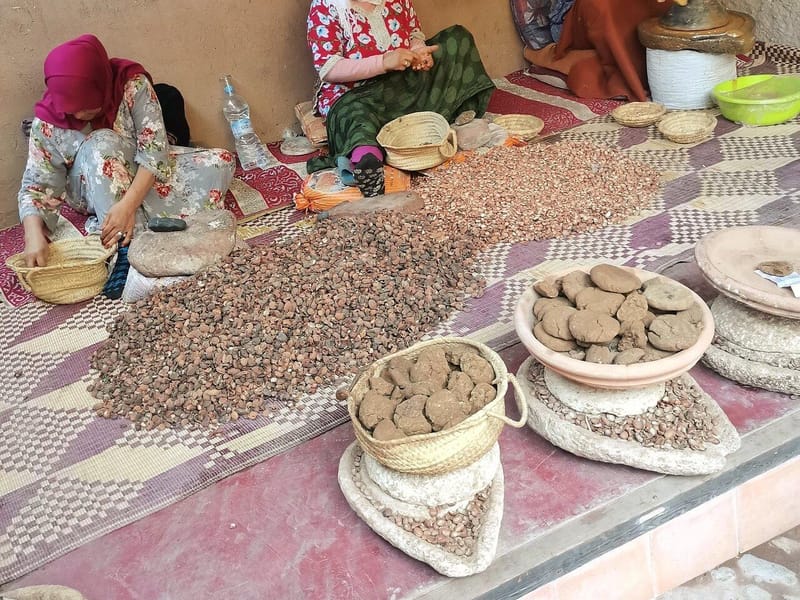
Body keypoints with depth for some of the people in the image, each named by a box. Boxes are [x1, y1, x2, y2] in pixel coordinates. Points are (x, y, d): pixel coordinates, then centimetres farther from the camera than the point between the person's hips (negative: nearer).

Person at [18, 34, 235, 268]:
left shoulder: (133, 83, -23)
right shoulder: (47, 122, -19)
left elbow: (154, 148, -27)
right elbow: (36, 185, -17)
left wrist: (128, 204, -39)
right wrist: (33, 234, -37)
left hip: (147, 174, 2)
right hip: (93, 190, -2)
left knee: (221, 162, -20)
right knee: (102, 146, -36)